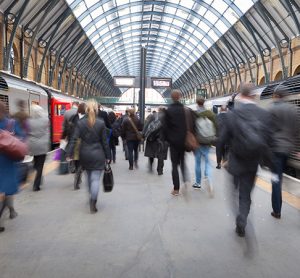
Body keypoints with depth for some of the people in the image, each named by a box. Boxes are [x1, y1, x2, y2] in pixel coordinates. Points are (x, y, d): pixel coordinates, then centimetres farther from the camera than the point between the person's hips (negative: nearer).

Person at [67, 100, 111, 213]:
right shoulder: (101, 123, -7)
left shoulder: (80, 123, -3)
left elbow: (74, 139, -8)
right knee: (96, 178, 0)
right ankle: (93, 202, -10)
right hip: (98, 155, -3)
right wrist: (107, 156, 3)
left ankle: (92, 198, 36)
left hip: (85, 155, 3)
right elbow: (104, 142, -4)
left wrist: (69, 154, -6)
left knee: (89, 176, 21)